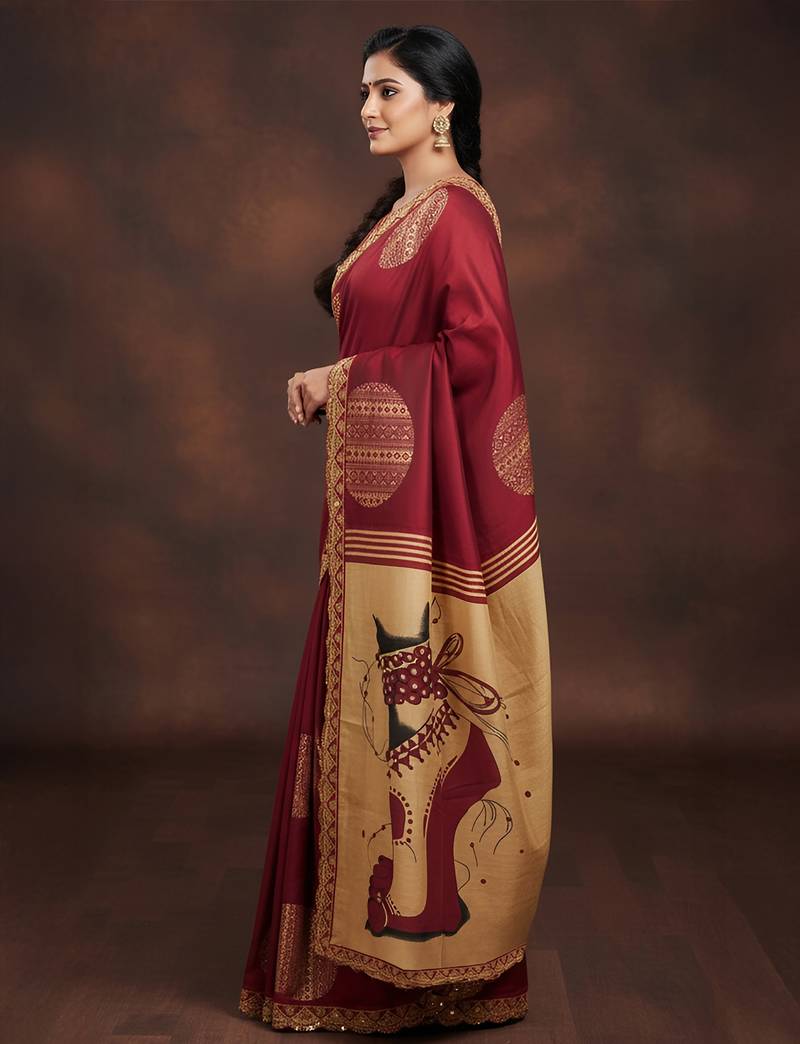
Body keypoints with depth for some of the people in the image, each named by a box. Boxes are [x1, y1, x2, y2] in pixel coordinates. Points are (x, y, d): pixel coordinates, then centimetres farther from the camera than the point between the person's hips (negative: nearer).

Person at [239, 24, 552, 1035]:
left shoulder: (456, 211, -11)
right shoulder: (397, 211, 17)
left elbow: (476, 351, -20)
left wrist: (345, 376, -12)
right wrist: (331, 384, 2)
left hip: (425, 496, -9)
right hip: (378, 495, 9)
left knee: (414, 706, -3)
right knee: (376, 706, 12)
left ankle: (432, 946, 10)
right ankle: (372, 938, 23)